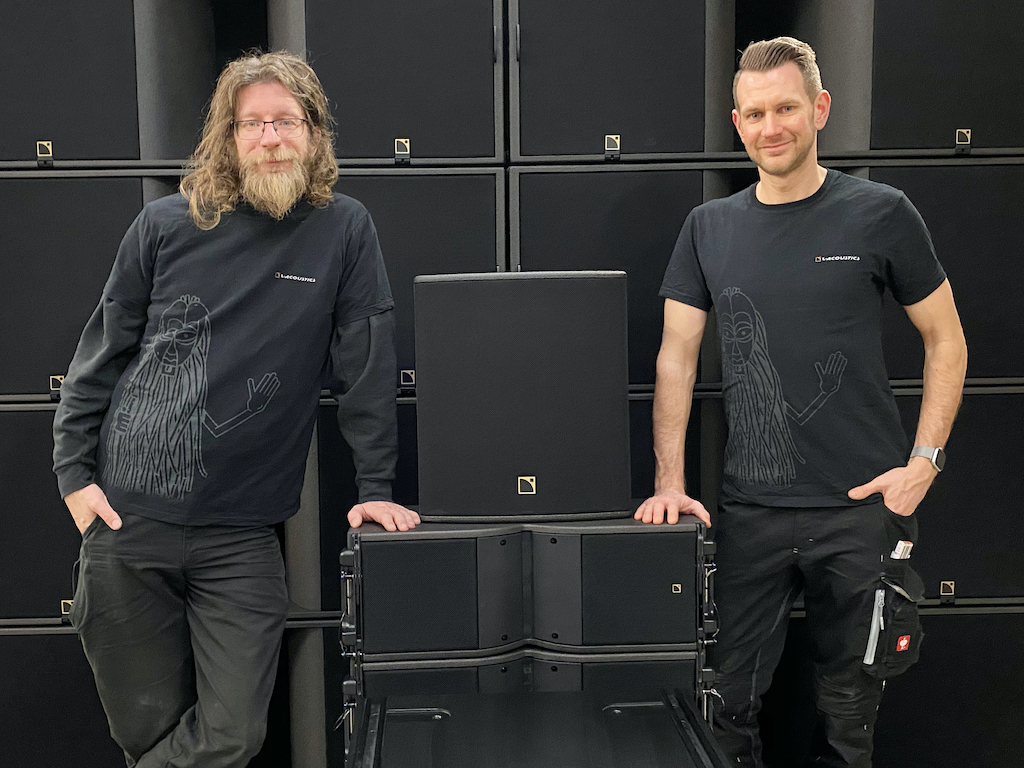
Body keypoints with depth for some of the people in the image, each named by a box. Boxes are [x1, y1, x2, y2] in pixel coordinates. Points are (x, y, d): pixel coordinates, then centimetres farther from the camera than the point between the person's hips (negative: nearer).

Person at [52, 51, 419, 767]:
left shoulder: (345, 230, 0)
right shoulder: (167, 225, 3)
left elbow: (367, 364, 0)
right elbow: (101, 355, 9)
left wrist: (376, 487, -2)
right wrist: (74, 472, 4)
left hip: (241, 536, -1)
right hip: (127, 520, 1)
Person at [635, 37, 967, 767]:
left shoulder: (880, 214, -1)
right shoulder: (710, 228, 6)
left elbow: (946, 341, 4)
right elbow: (676, 357, 5)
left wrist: (925, 462, -6)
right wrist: (669, 482, -3)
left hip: (862, 507, -2)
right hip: (750, 508, 2)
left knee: (850, 707, 10)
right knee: (729, 700, 6)